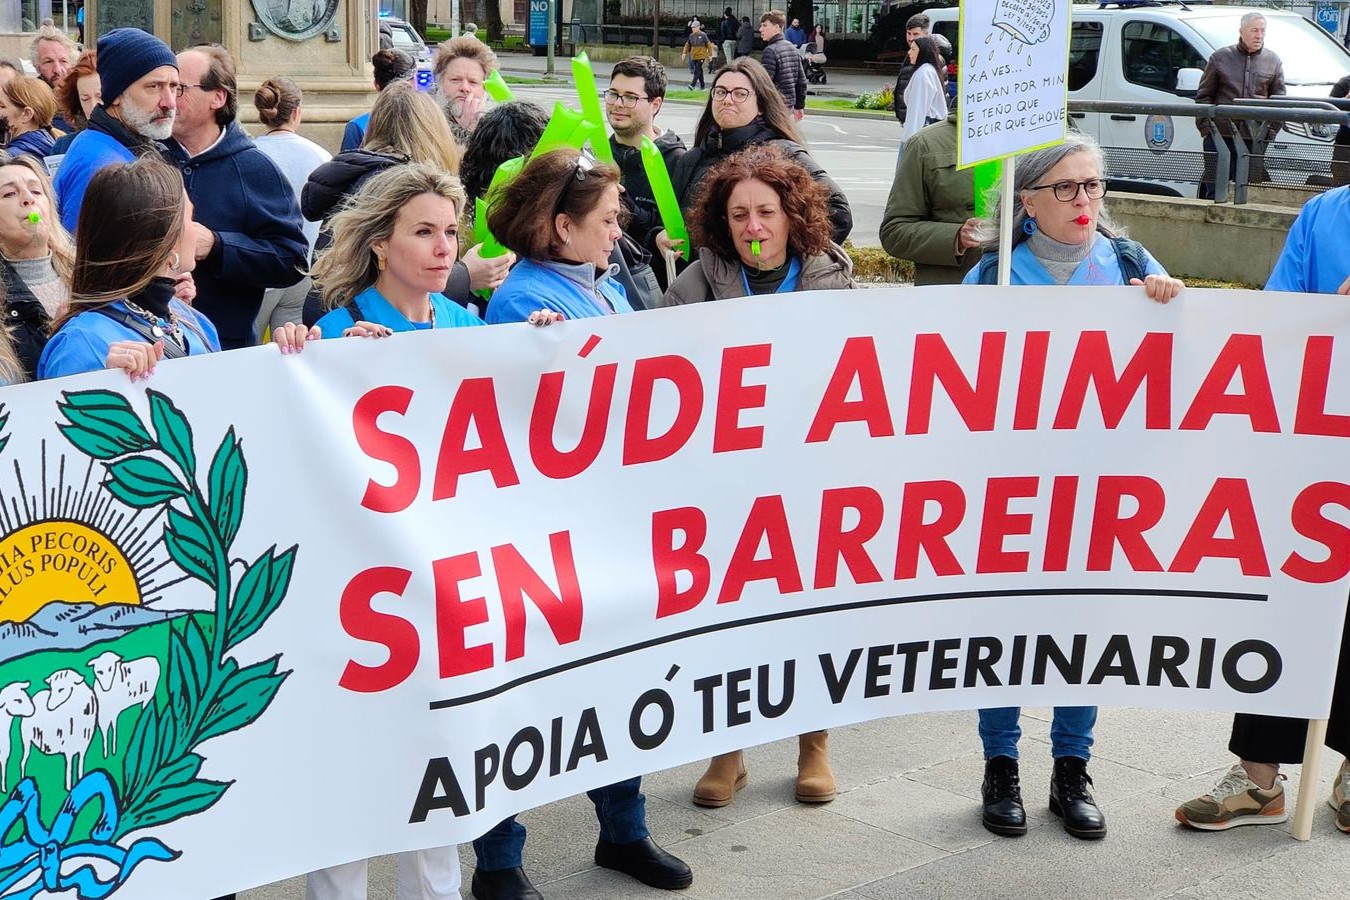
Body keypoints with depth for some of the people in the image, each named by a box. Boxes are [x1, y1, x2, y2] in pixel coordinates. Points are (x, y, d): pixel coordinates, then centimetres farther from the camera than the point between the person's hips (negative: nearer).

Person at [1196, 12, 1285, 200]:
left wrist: (1270, 132, 1)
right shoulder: (1220, 57, 6)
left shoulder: (1273, 61, 10)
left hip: (1255, 141, 1)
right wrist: (1206, 126, -3)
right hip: (1220, 137, -1)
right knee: (1214, 189, 1)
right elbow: (1203, 96, 7)